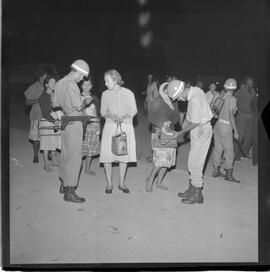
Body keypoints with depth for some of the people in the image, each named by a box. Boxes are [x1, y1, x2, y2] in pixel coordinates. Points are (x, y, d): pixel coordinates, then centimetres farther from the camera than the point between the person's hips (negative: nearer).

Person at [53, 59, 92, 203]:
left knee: (65, 154, 17)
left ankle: (64, 184, 29)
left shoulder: (59, 83, 11)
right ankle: (69, 191, -4)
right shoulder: (71, 85, -16)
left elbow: (55, 104, 17)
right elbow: (79, 107, -18)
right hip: (74, 124, -9)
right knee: (74, 157, -6)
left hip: (64, 123, 9)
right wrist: (85, 101, 0)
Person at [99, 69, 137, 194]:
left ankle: (121, 183, 17)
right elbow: (103, 111, 7)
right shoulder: (105, 94, 6)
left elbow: (134, 110, 2)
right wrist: (111, 116, -14)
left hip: (126, 126, 0)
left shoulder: (128, 93, 2)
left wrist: (123, 117, -16)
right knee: (107, 154, -5)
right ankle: (109, 183, 9)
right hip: (110, 127, 1)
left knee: (124, 154, 3)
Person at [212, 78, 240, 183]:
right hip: (226, 127, -7)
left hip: (218, 124, 7)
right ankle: (228, 174, 6)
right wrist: (235, 131, -15)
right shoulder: (232, 99, -12)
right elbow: (231, 116, -18)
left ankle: (216, 170, 21)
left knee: (218, 148, 13)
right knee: (229, 150, 1)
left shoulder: (222, 97, 6)